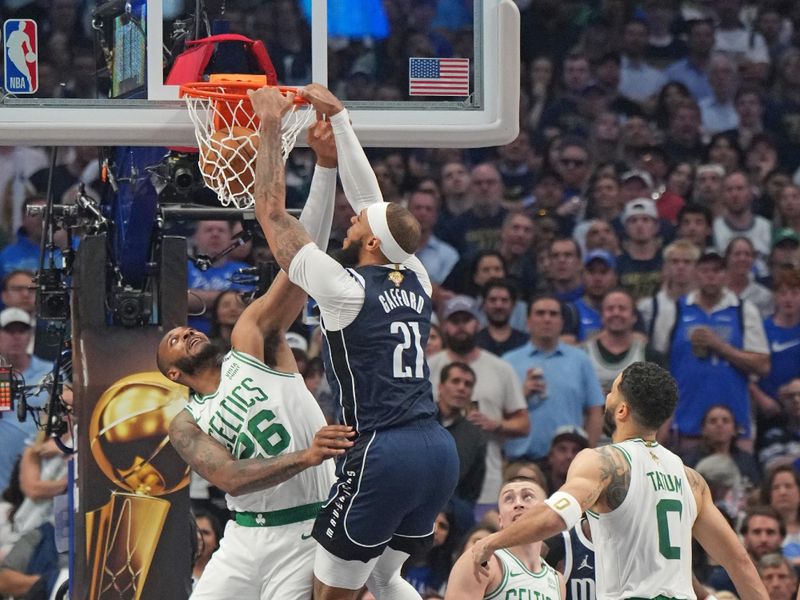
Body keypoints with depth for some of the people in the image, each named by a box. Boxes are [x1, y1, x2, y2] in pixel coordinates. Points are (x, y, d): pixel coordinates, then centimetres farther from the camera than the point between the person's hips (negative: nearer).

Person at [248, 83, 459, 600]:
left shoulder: (345, 289, -7)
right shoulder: (417, 282, 11)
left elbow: (273, 212, -1)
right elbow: (370, 197, 22)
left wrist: (272, 125, 6)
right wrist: (338, 117, 25)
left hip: (382, 454, -7)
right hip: (440, 450, 7)